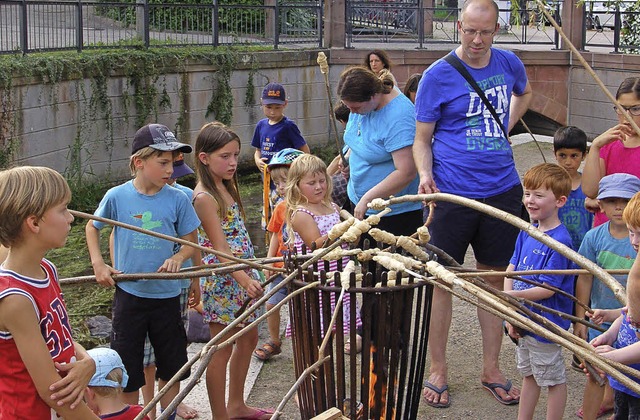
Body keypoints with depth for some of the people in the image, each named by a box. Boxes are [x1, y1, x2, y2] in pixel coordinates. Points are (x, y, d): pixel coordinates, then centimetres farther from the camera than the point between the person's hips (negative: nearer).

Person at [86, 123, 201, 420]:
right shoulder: (117, 197, -9)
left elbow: (191, 241, 2)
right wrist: (98, 264, -2)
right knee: (127, 369, 9)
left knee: (171, 366, 14)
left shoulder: (177, 199, -9)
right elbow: (92, 227, 9)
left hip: (166, 294, 1)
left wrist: (178, 257, -19)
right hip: (128, 293, -1)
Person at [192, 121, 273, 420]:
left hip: (244, 274, 9)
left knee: (248, 338, 18)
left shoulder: (227, 187, 8)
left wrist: (252, 273, 15)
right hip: (222, 281, -9)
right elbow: (220, 247, -24)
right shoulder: (204, 197, -19)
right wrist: (244, 280, -34)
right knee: (222, 349, 1)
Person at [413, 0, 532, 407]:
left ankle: (491, 367, 25)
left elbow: (524, 93, 29)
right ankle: (438, 369, 18)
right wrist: (425, 174, -22)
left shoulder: (509, 63, 4)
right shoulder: (438, 75, -8)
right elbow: (421, 139, -4)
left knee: (495, 279, 11)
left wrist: (506, 126, 13)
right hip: (452, 194, -4)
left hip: (502, 189, 4)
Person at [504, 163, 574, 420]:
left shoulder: (559, 240, -22)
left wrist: (512, 296, -31)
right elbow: (511, 269, 3)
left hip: (546, 323, -8)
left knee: (553, 379, 8)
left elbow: (547, 289, -24)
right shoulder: (527, 232, 3)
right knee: (528, 374, 23)